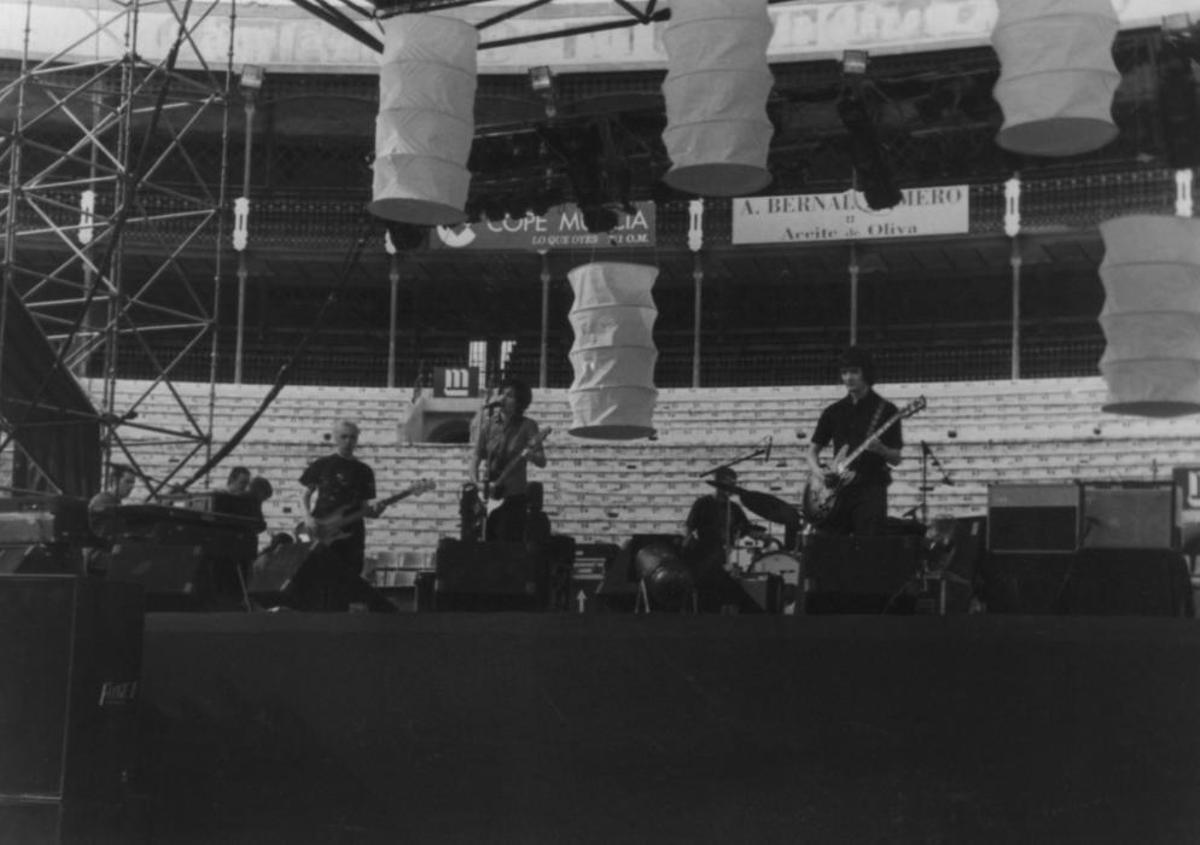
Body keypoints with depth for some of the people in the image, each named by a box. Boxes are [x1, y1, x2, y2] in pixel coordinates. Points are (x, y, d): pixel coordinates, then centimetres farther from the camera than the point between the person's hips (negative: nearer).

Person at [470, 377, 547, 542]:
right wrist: (474, 482, -9)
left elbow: (542, 461, -11)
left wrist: (530, 454, -33)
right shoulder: (488, 422, 3)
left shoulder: (527, 426, -5)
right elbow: (477, 453, 5)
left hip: (514, 497, -3)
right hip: (487, 495, 3)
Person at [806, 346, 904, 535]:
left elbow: (896, 458, 0)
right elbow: (813, 448, 17)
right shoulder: (834, 411, 13)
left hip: (870, 489, -4)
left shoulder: (885, 410, 2)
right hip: (836, 491, 4)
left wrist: (880, 449, -21)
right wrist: (816, 469, -4)